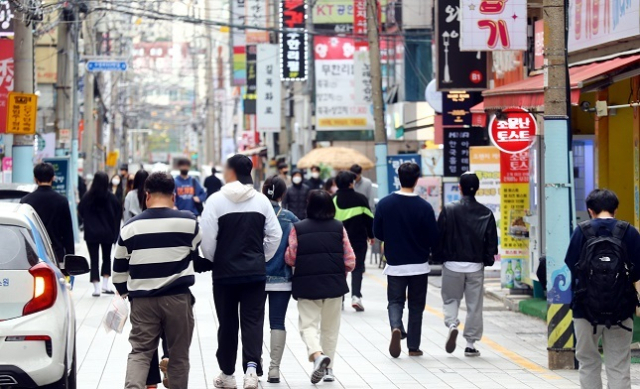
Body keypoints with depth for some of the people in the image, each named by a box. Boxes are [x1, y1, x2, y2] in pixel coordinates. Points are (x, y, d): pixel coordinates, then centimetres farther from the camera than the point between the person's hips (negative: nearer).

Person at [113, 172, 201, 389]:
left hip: (142, 299, 1)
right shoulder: (188, 222, -4)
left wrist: (123, 291, 25)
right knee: (179, 354, 9)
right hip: (178, 298, -1)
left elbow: (119, 268, 9)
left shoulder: (130, 227, 1)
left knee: (140, 351, 4)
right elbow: (197, 254, 15)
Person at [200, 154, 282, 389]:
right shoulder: (261, 200, 2)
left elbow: (207, 238, -12)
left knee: (227, 323, 10)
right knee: (253, 320, 2)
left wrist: (212, 259, 7)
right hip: (255, 272, 2)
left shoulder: (216, 200, -9)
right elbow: (275, 235, 2)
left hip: (225, 272, -2)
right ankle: (252, 366, -19)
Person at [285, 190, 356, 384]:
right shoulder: (339, 228, 1)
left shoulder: (298, 228, -3)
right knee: (330, 327, 14)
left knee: (308, 324, 2)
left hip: (307, 285, -2)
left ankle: (317, 355, -25)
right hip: (334, 284, 2)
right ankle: (328, 369, 19)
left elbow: (290, 259, -4)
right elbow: (350, 260, 0)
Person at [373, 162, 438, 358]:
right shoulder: (424, 207, -13)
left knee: (395, 301, 11)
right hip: (419, 266, -1)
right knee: (416, 305, 12)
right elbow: (434, 238, -8)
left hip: (394, 265, 1)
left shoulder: (384, 204, -8)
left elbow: (377, 233, 1)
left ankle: (396, 327, -19)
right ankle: (413, 346, 14)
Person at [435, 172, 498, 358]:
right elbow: (491, 241, 0)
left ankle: (452, 324, -12)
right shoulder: (486, 213, -1)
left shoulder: (448, 210, -6)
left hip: (452, 264, -1)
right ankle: (470, 344, 7)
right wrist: (488, 260, 13)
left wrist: (439, 257, 8)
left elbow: (439, 236, -4)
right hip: (476, 266, 1)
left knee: (451, 299, 15)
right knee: (474, 305, 7)